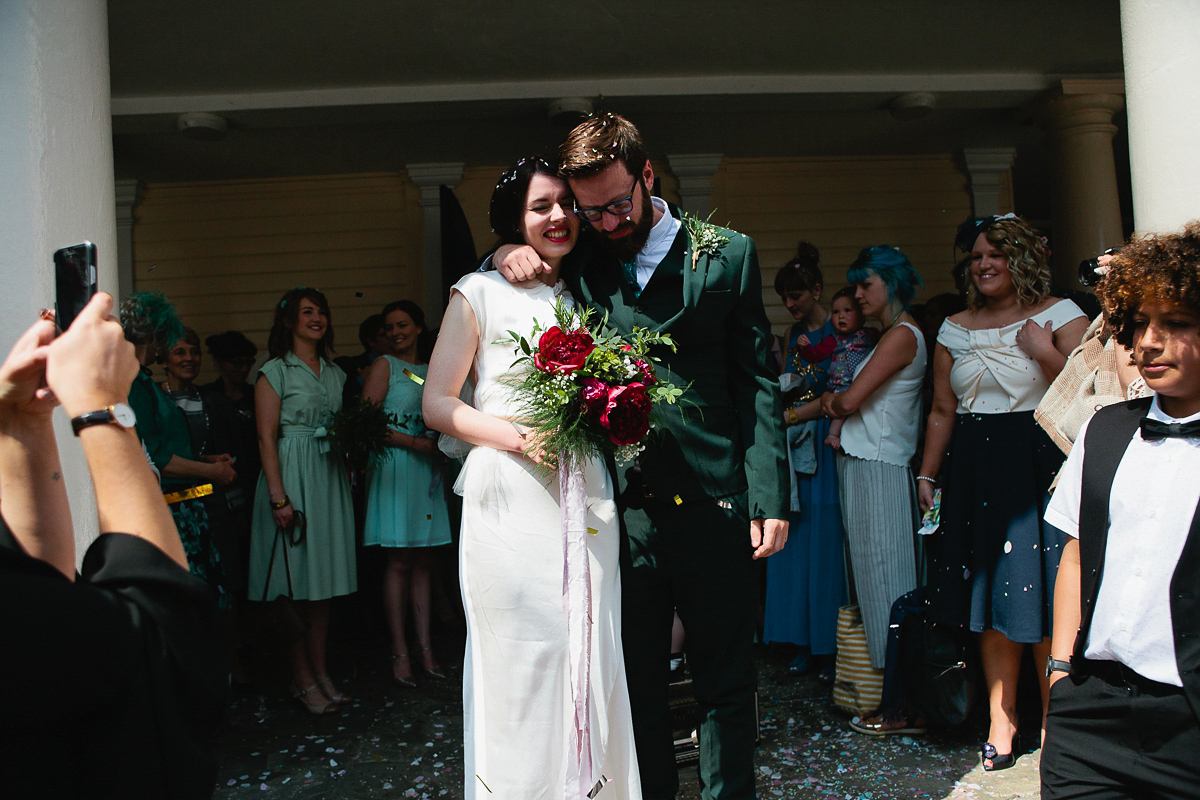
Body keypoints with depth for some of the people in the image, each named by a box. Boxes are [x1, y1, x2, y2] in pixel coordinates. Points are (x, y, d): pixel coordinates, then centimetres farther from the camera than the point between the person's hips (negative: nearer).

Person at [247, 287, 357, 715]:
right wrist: (279, 498, -15)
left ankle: (321, 671, 17)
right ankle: (303, 680, 8)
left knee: (324, 581, 8)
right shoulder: (274, 372, -2)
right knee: (296, 580, -3)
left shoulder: (335, 372, 15)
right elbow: (267, 439, -9)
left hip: (330, 480, 6)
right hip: (292, 478, -6)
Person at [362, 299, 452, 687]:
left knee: (421, 561, 6)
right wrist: (416, 442, -13)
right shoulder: (384, 366, 0)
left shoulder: (430, 370, 17)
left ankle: (424, 646, 10)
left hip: (426, 468, 5)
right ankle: (399, 651, 1)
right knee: (398, 562, -4)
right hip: (395, 468, -5)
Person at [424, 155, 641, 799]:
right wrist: (518, 437, -16)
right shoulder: (480, 293, 1)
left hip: (585, 499, 4)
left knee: (591, 655, 7)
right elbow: (437, 404, -2)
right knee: (521, 657, 0)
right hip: (511, 501, -4)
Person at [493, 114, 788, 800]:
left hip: (713, 505, -1)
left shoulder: (727, 254, 3)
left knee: (726, 684, 11)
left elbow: (757, 383, 0)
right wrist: (509, 254, -1)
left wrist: (769, 497, -6)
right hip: (621, 506, 2)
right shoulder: (579, 263, 8)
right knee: (637, 684, 14)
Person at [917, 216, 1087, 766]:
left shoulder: (1059, 315, 1)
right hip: (975, 469, 4)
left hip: (1040, 465, -4)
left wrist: (1045, 351, -16)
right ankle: (1001, 720, 16)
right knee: (989, 597, 6)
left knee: (1041, 595, -3)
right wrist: (926, 474, 11)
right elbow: (942, 410, 15)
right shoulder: (955, 329, 13)